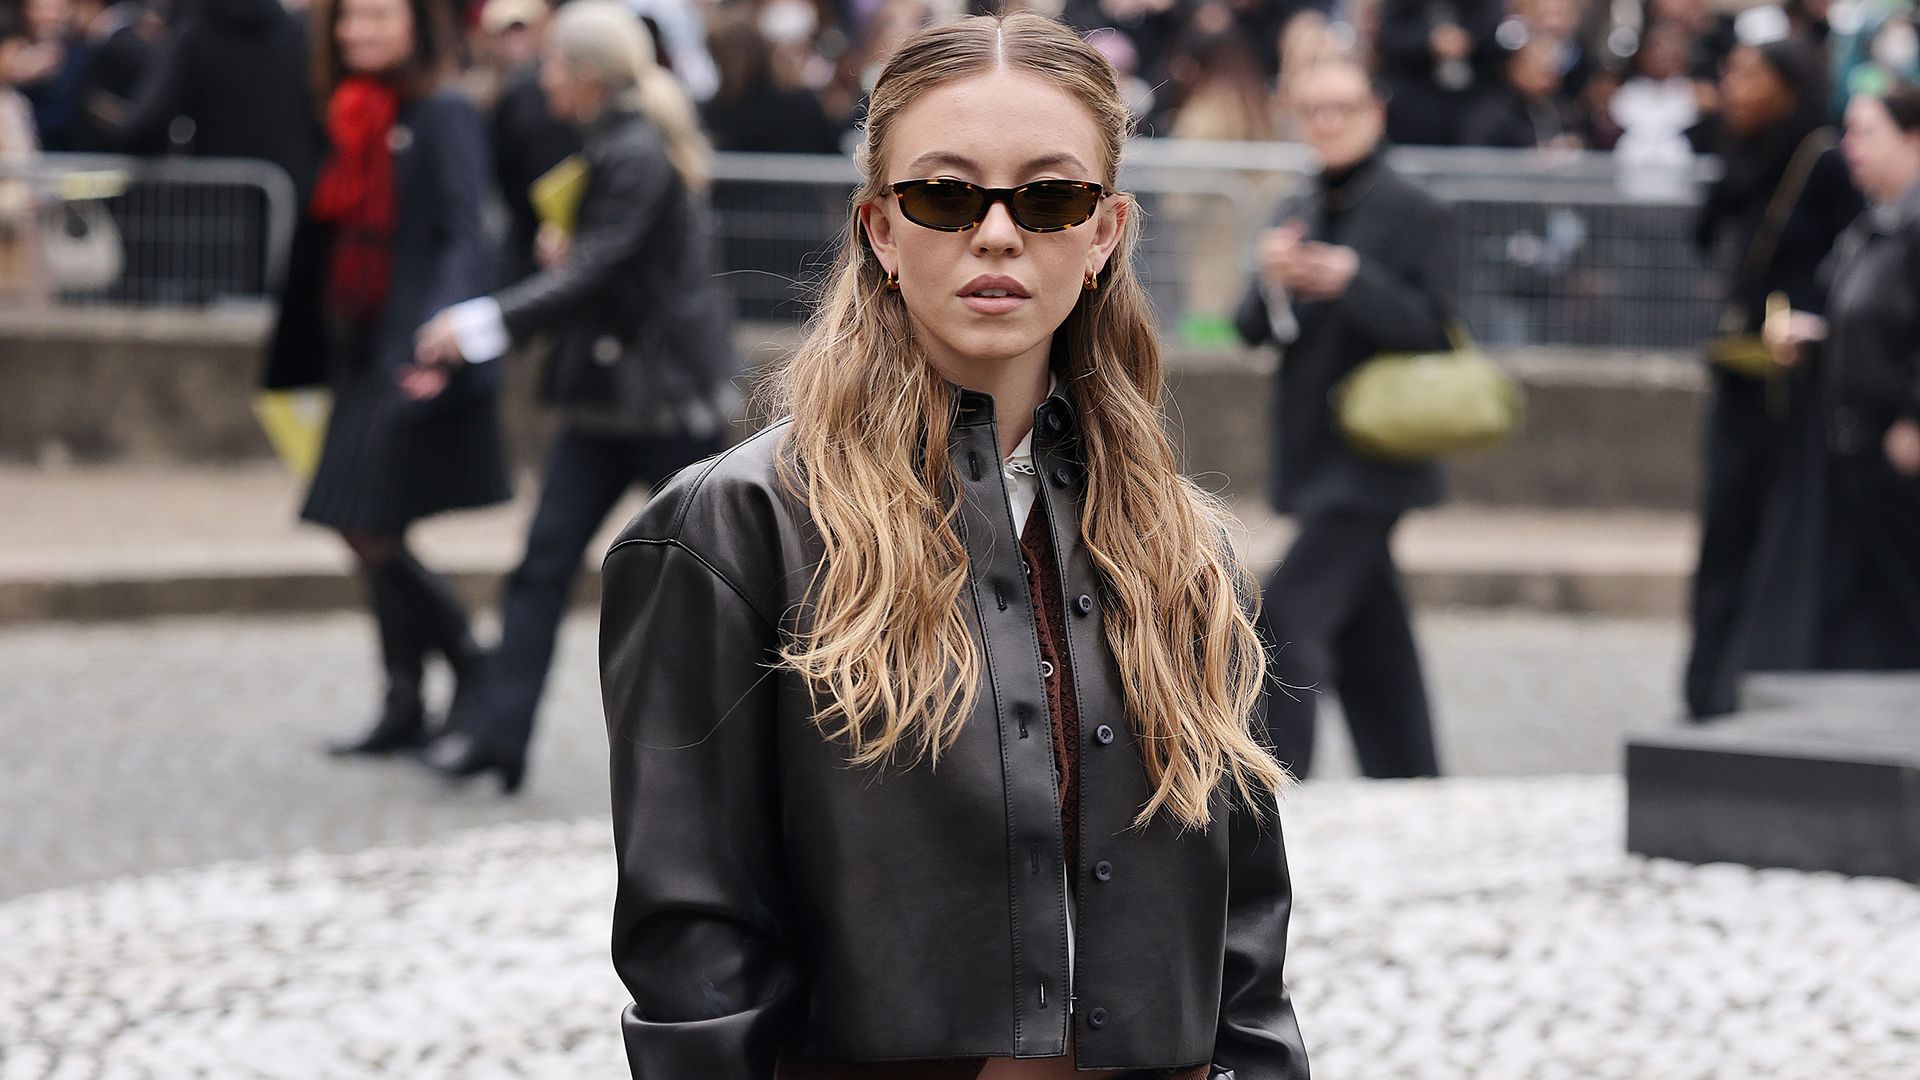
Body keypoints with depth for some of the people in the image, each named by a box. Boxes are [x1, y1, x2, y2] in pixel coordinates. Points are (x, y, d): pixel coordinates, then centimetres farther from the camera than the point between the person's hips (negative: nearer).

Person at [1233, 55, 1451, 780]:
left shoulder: (1416, 216, -7)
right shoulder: (1297, 215, 13)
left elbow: (1432, 328, -13)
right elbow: (1253, 331, 7)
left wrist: (1354, 282, -25)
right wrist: (1271, 282, -14)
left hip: (1372, 461, -7)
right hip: (1312, 459, 7)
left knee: (1292, 609, -16)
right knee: (1367, 634, 12)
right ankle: (1409, 782, 19)